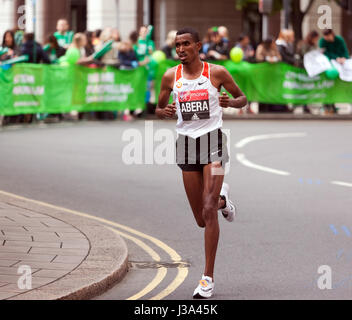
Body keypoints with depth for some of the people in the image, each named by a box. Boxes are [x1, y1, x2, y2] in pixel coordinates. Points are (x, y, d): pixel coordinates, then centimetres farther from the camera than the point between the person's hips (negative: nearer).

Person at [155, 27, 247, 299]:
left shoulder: (216, 73, -3)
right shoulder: (170, 77, 4)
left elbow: (243, 98, 8)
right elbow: (159, 110, 15)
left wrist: (231, 102, -15)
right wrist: (165, 112, -9)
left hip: (213, 140, -3)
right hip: (187, 143, 3)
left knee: (209, 212, -15)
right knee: (202, 220, 7)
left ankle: (208, 278, -10)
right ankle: (222, 199, 45)